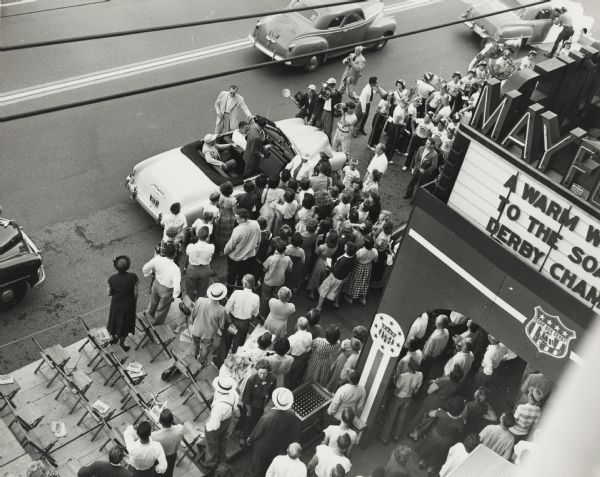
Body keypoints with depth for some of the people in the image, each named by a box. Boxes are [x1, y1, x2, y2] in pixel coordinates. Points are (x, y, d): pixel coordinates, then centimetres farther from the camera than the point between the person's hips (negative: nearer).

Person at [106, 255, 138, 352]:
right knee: (125, 323, 18)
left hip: (116, 304, 2)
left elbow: (109, 293, -12)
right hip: (128, 304, -2)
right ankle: (121, 344, 33)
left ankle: (114, 338, 50)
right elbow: (135, 293, -17)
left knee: (114, 320, 27)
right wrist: (134, 302, 0)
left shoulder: (112, 279, -21)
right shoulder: (132, 277, -25)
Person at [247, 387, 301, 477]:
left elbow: (256, 432, -21)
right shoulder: (291, 415, -27)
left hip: (262, 447, -4)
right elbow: (294, 433, -10)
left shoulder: (266, 417, -40)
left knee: (258, 468, 25)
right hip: (276, 448, 4)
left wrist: (249, 439, 0)